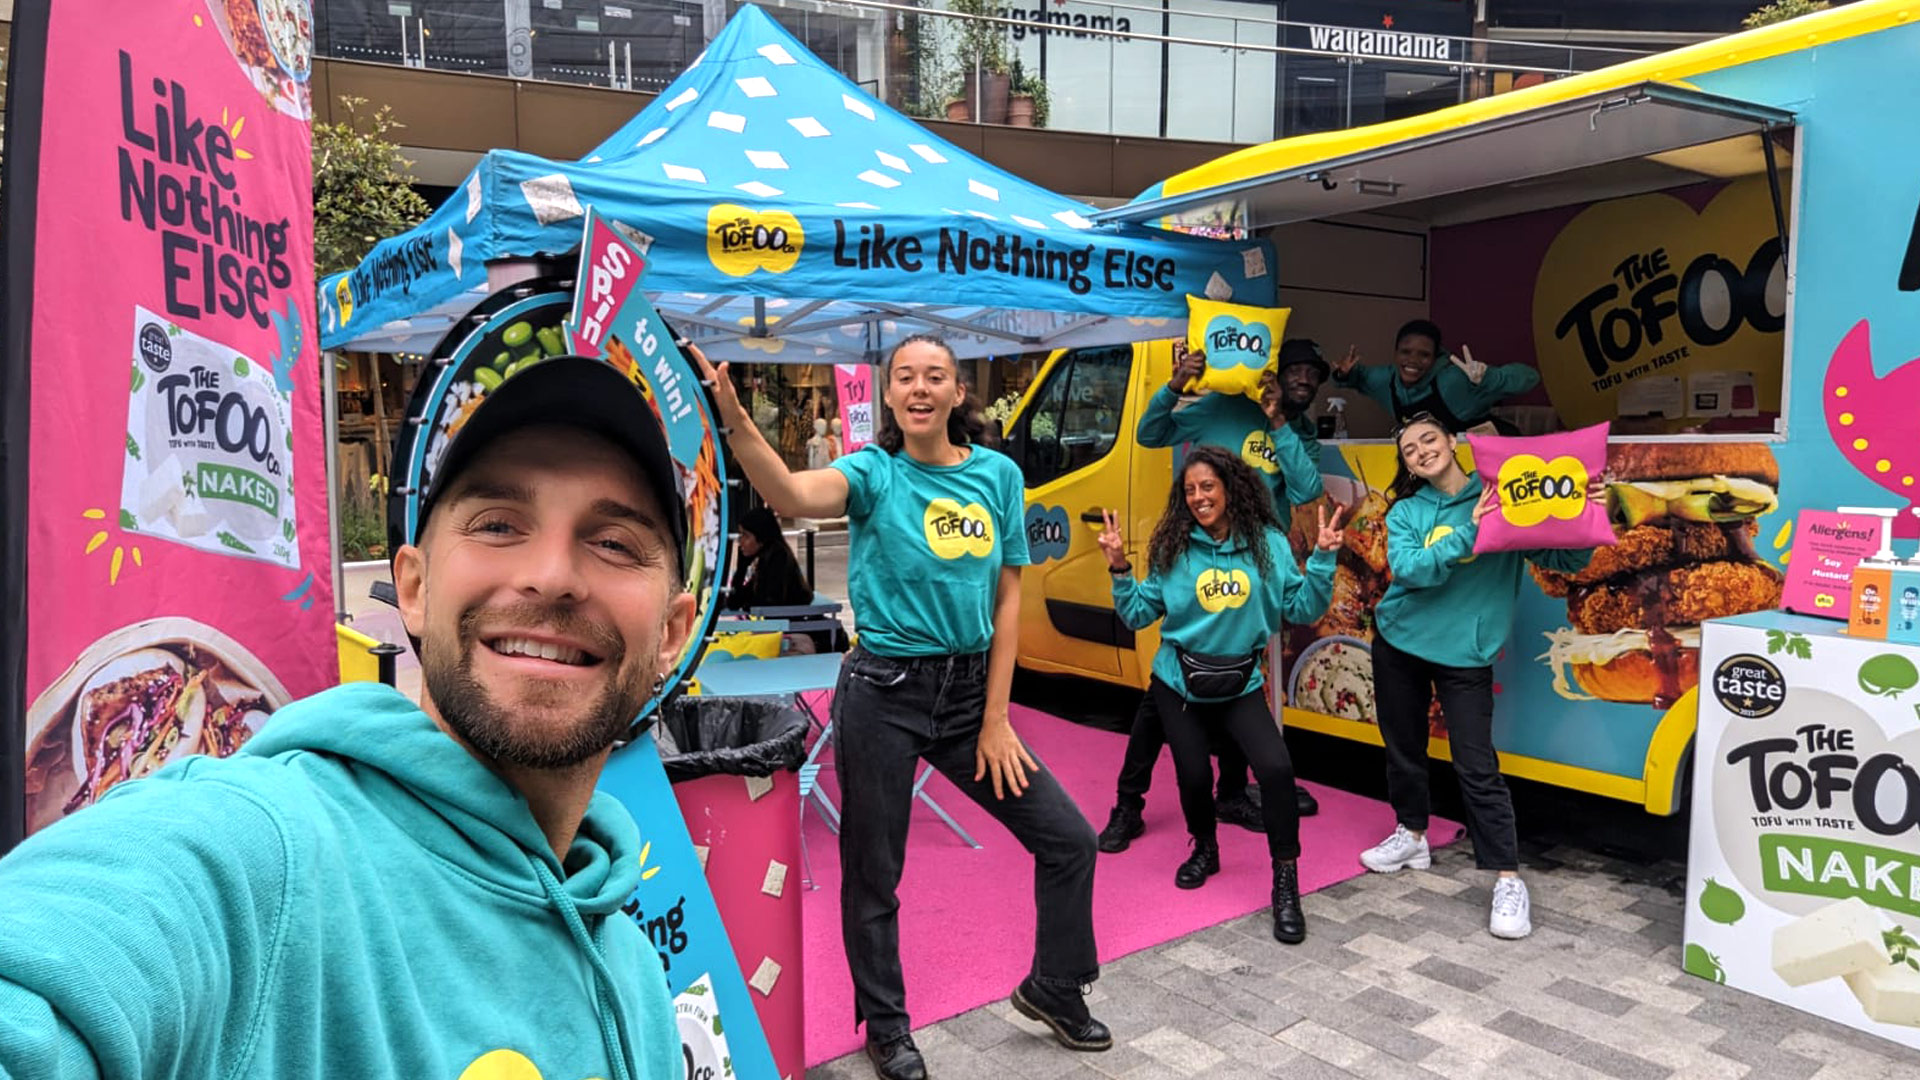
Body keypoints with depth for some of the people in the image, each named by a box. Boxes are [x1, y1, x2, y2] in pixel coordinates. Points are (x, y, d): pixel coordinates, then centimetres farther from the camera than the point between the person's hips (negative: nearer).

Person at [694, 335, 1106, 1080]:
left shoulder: (998, 474, 2)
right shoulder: (873, 473, -8)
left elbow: (1007, 602, 2)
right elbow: (792, 496, -31)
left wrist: (996, 719, -1)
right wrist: (733, 416, -48)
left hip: (971, 690, 4)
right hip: (883, 694, -3)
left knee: (1069, 841, 7)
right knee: (874, 875, 10)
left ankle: (1053, 988, 32)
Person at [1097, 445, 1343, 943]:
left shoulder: (1268, 544, -6)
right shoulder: (1173, 548, -6)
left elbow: (1301, 609, -6)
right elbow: (1139, 614, -4)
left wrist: (1322, 559, -16)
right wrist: (1120, 569, -15)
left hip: (1240, 683, -1)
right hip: (1178, 681, 1)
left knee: (1276, 767, -18)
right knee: (1194, 773, 6)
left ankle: (1286, 886, -1)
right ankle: (1204, 848, 40)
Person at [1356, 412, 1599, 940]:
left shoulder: (1501, 498, -5)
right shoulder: (1405, 512, 0)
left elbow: (1564, 559, -8)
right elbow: (1408, 569, -19)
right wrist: (1468, 533, -29)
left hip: (1465, 652, -3)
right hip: (1399, 642, 3)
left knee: (1477, 766, -7)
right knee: (1403, 747, 15)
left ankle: (1509, 881, 0)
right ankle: (1412, 836, 36)